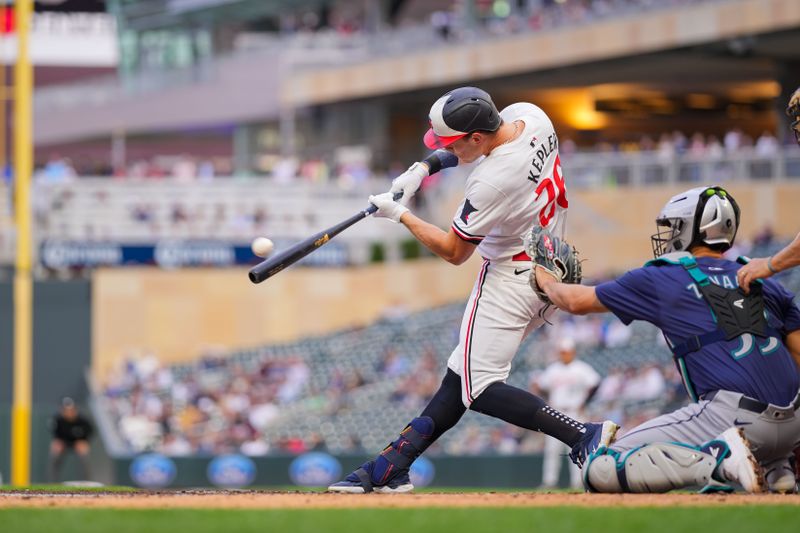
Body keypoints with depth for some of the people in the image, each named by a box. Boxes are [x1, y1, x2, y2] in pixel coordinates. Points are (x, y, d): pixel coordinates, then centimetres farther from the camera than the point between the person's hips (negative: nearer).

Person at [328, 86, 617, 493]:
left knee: (478, 388, -8)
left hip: (510, 279, -10)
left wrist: (399, 214, -4)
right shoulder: (529, 116, -5)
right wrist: (421, 169, 8)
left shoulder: (491, 183, -28)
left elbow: (453, 253, -13)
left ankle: (582, 436, -21)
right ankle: (391, 468, 14)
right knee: (460, 375, 11)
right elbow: (461, 142, 19)